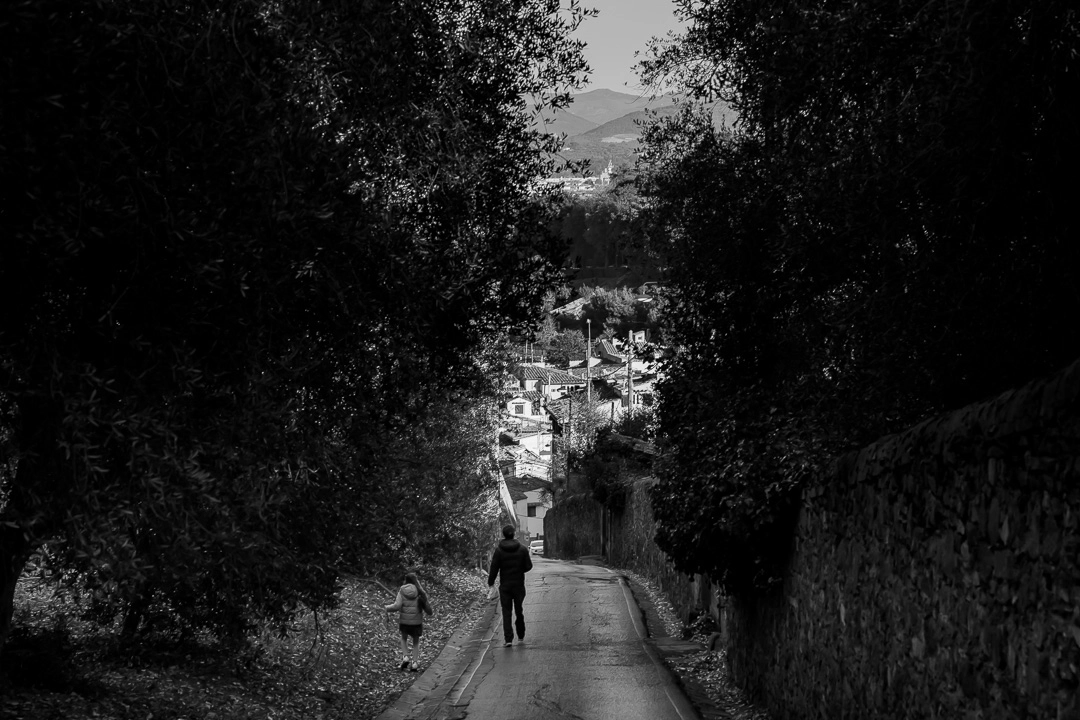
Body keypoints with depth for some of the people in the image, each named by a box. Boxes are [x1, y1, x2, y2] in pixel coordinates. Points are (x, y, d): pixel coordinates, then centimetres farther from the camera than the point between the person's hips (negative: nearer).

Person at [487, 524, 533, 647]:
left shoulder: (499, 550, -10)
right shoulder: (522, 549, -7)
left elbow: (494, 568, -6)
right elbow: (528, 566, -4)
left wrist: (490, 582, 8)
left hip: (505, 586, -2)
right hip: (519, 586, 2)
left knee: (506, 612, 2)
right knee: (519, 611, 16)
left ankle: (508, 639, -8)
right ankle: (521, 637, 26)